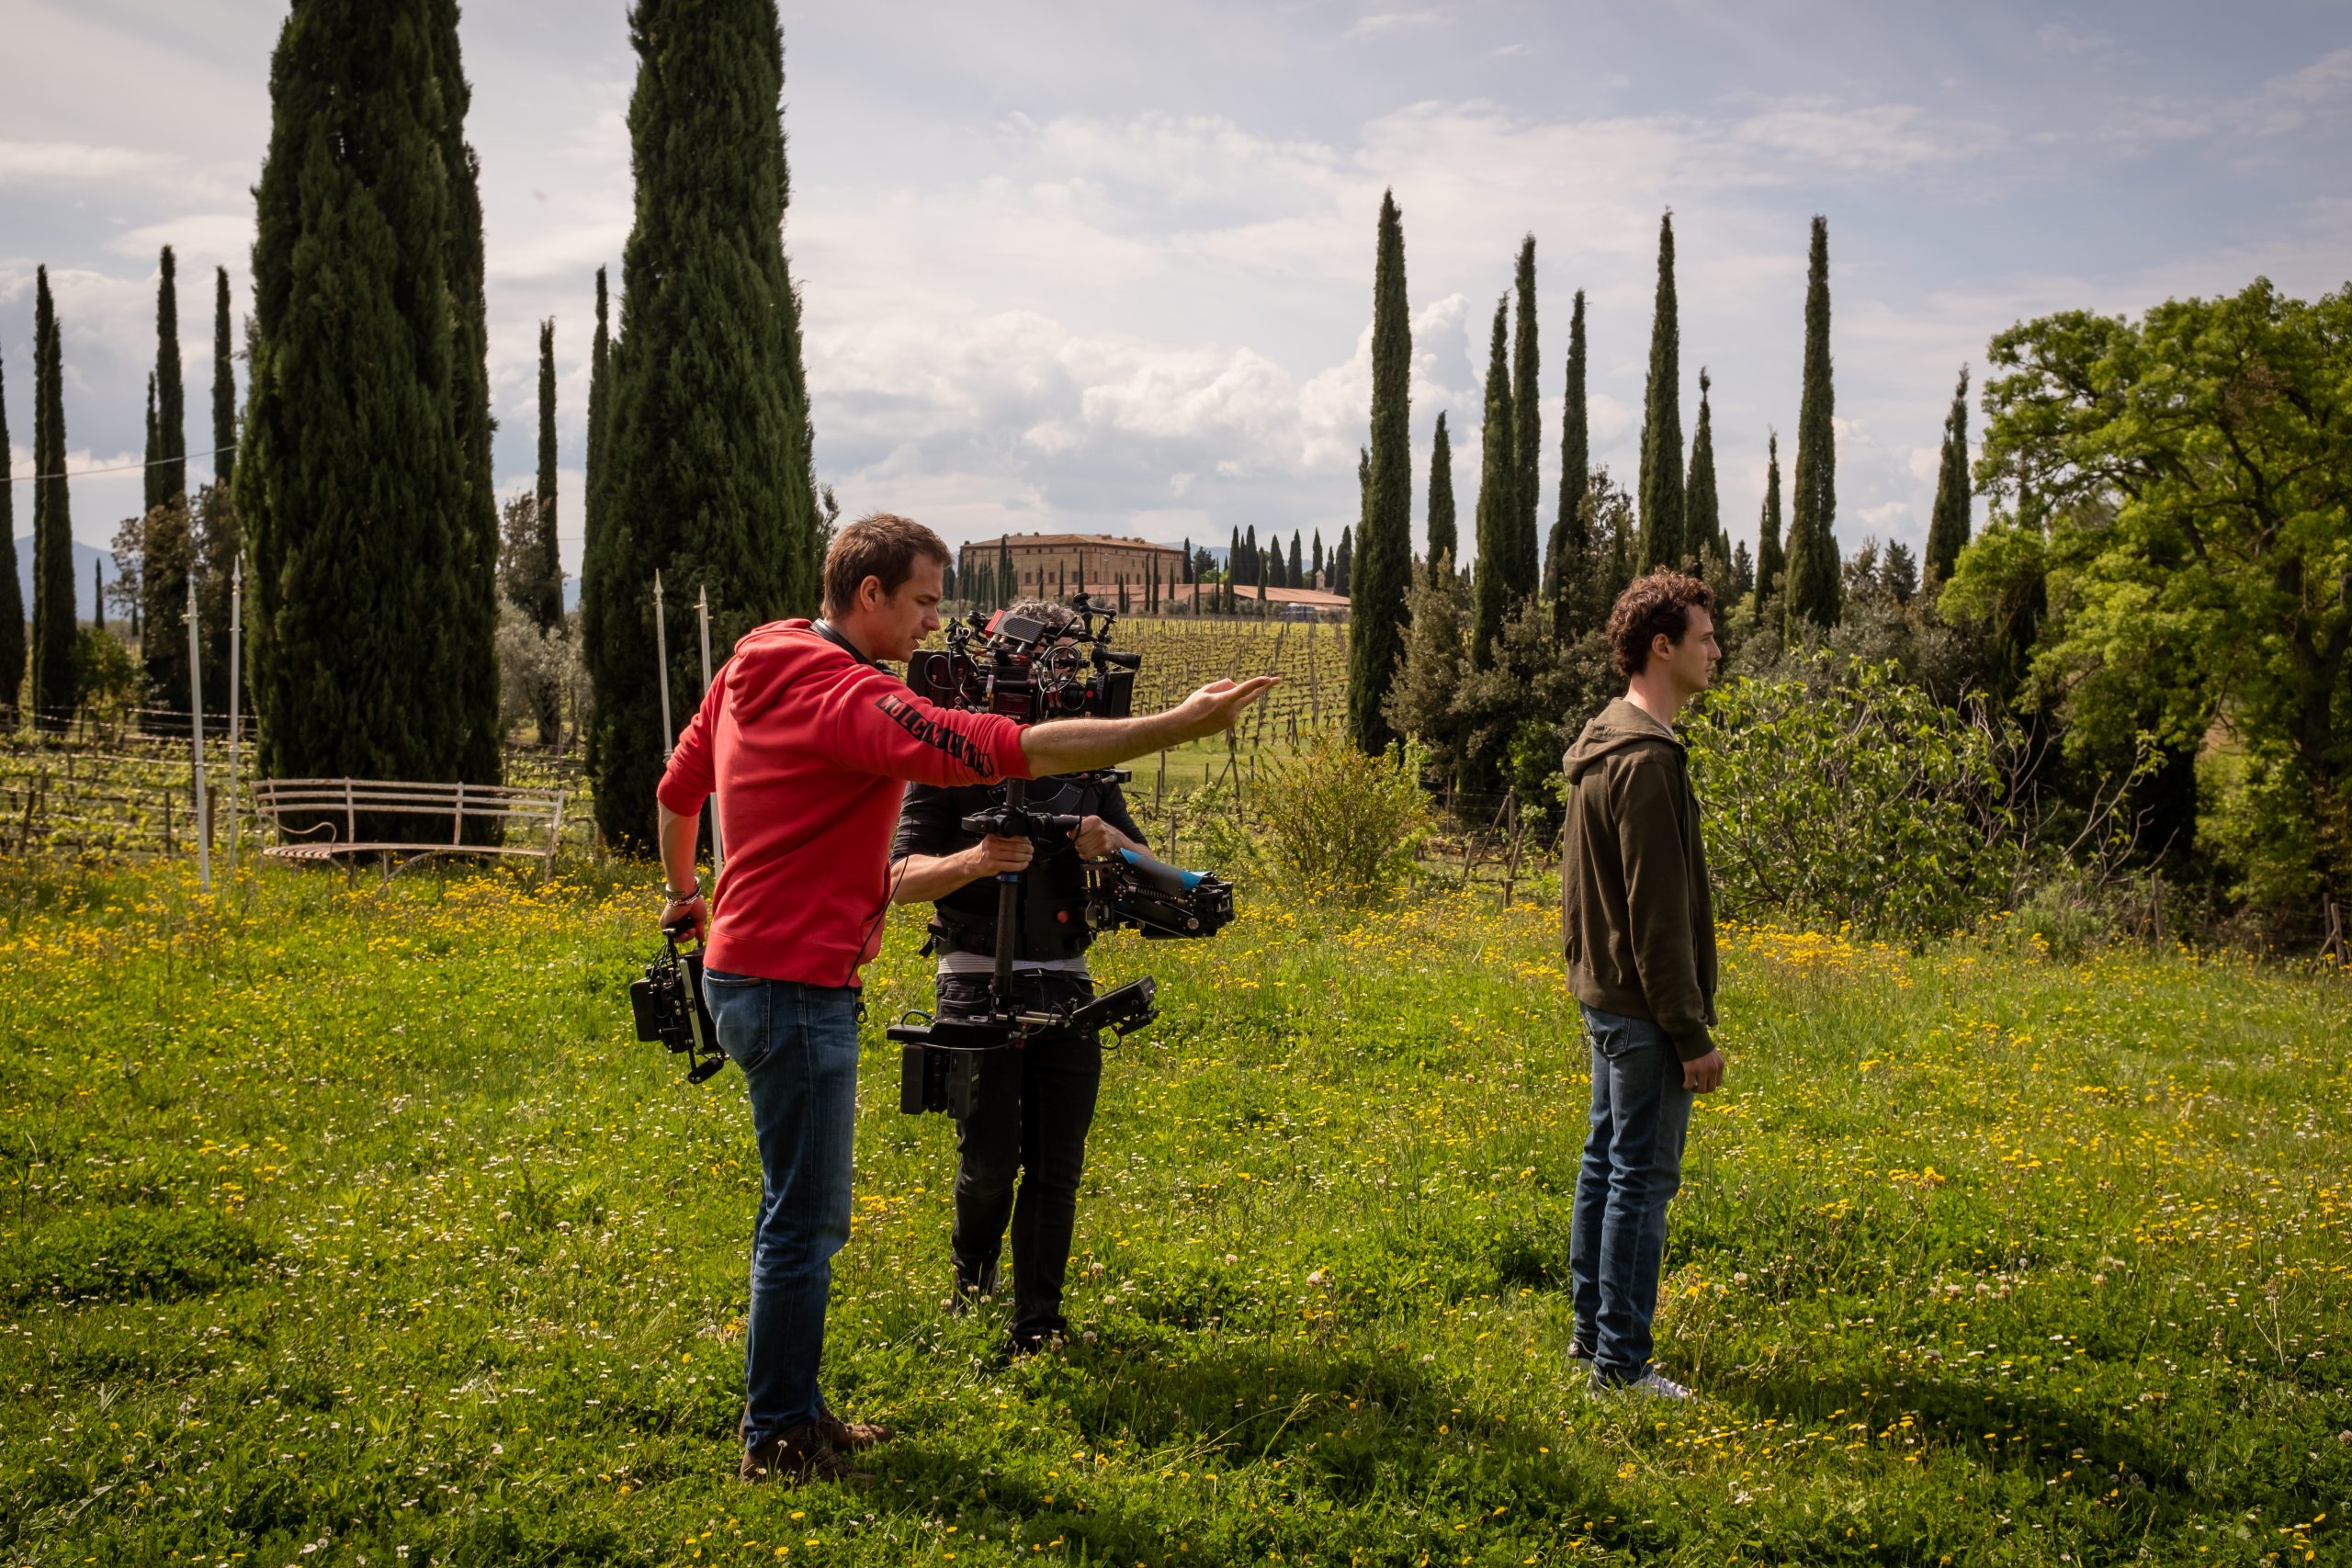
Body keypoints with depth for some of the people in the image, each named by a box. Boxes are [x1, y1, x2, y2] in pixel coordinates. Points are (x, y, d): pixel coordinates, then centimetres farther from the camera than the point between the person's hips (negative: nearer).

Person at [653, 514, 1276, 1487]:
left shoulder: (751, 669, 10)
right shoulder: (850, 699, -21)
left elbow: (677, 788, 23)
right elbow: (1005, 749, -30)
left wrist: (682, 892, 39)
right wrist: (1177, 724, -32)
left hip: (745, 964, 10)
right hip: (794, 987, -10)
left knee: (798, 1210, 18)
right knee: (807, 1220, -1)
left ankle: (790, 1411, 28)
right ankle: (779, 1441, 11)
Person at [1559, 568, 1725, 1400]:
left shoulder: (1597, 746, 12)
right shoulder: (1646, 759, -20)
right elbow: (1658, 913, -21)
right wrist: (1693, 1033, -18)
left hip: (1602, 995, 10)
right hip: (1644, 1005, -10)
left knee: (1607, 1163, 16)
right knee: (1643, 1178, -3)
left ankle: (1592, 1331, 27)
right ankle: (1622, 1360, 5)